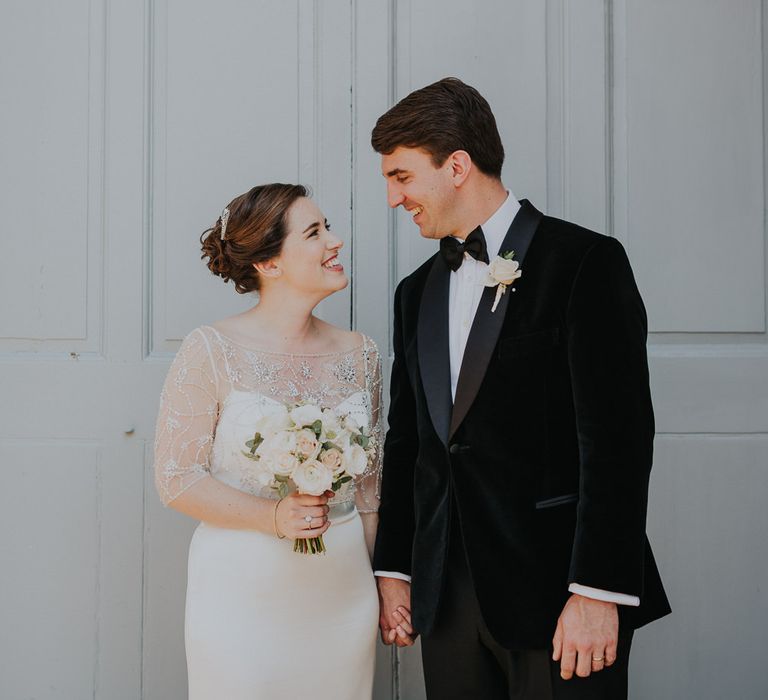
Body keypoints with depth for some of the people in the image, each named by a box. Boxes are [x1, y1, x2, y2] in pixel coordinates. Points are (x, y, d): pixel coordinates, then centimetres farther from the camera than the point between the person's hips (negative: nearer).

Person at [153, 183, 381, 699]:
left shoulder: (359, 354, 4)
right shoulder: (212, 351, -9)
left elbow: (369, 486, 11)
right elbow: (176, 478, -9)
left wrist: (378, 586, 13)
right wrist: (273, 517, -20)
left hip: (342, 593, 4)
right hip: (242, 594, -4)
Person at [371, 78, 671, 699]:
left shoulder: (585, 262, -6)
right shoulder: (417, 292, 15)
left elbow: (617, 435, -13)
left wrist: (598, 591, -17)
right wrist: (393, 569, 12)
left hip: (554, 582, -5)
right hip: (448, 594, 6)